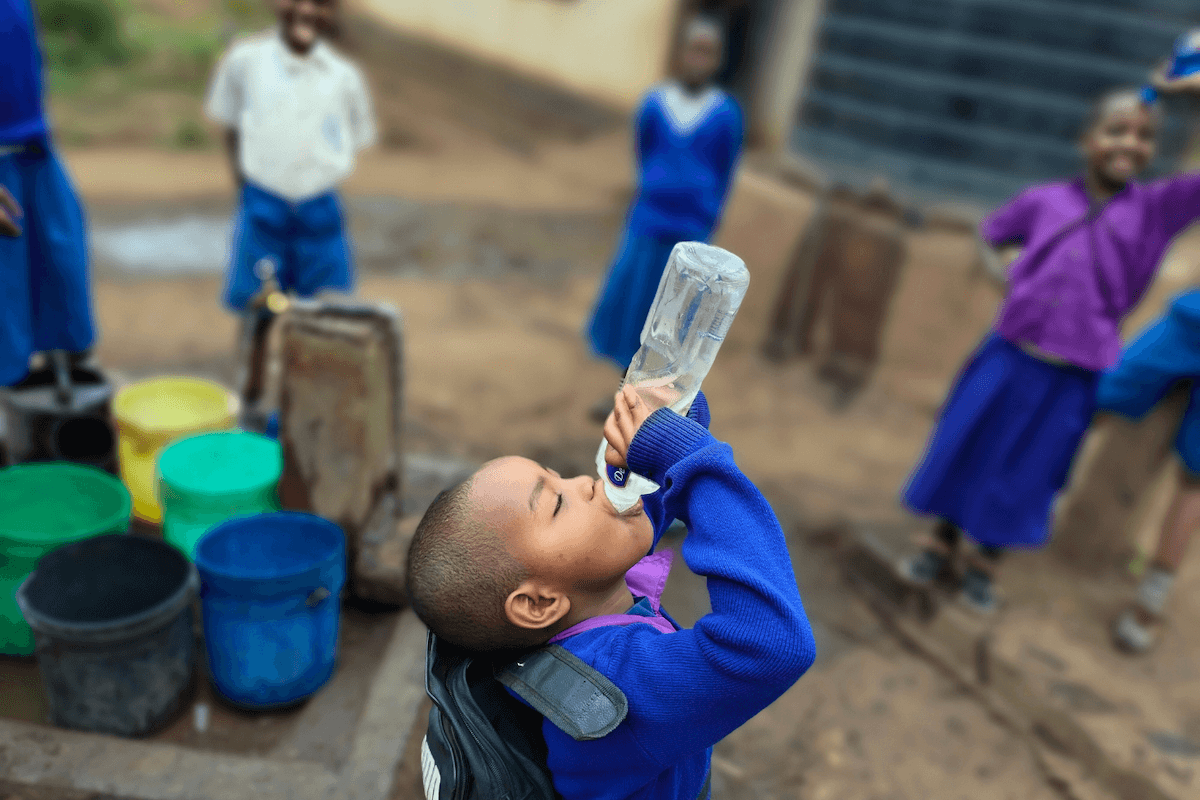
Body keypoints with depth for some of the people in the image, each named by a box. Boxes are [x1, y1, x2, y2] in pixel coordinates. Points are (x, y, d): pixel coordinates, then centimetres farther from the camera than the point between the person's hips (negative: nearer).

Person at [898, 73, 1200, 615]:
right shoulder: (1046, 199, -1)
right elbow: (988, 234, 15)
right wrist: (1001, 275, -4)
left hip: (1072, 380, 0)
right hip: (1008, 355, 1)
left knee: (1023, 476, 11)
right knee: (965, 452, 9)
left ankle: (984, 564, 32)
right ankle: (943, 546, 31)